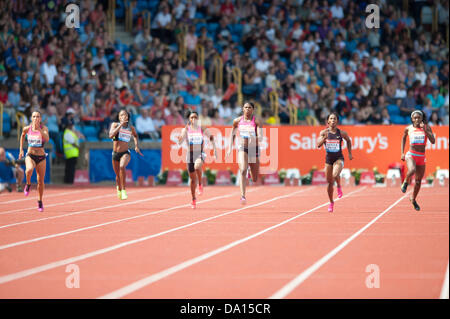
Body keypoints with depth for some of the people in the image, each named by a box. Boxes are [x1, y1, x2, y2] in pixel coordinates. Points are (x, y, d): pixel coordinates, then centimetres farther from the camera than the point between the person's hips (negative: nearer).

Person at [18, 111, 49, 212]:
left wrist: (38, 128, -33)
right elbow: (22, 135, 20)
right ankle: (28, 184, -5)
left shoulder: (44, 128, -7)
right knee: (29, 169, -35)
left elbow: (47, 139, -26)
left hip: (41, 157, 0)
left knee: (41, 181, 7)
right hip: (30, 155, 0)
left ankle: (40, 201, 28)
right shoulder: (27, 128, -2)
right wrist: (21, 149, 18)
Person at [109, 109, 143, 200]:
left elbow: (135, 135, 26)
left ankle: (123, 190, -26)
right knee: (118, 175, 13)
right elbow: (111, 135, -23)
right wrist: (120, 125, -23)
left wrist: (136, 145, 14)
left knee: (122, 167, -33)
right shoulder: (115, 125, -4)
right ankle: (118, 189, 47)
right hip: (115, 154, 1)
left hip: (125, 153, -1)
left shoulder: (131, 128, 3)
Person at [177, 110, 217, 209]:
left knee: (197, 166, -37)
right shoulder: (186, 129, -2)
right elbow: (179, 142, -9)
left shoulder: (203, 129, -1)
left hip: (200, 154, -2)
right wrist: (180, 139, -30)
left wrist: (214, 149, 12)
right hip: (190, 155, 2)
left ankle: (200, 185, -13)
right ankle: (193, 199, 23)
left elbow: (211, 137, 13)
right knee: (193, 179, 7)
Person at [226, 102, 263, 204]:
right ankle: (243, 196, -28)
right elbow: (233, 134, 17)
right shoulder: (237, 121, 1)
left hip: (254, 149, 0)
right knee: (242, 170, -26)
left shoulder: (257, 122, -8)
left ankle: (250, 171, 48)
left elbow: (260, 138, -17)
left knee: (255, 180, 10)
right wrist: (230, 148, 10)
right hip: (242, 148, 0)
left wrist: (254, 138, -38)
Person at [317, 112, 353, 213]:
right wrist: (324, 137, -31)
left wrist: (350, 153, 13)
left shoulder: (342, 133, -5)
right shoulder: (324, 132, -5)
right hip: (328, 159, 2)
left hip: (339, 159, -2)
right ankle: (331, 202, 27)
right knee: (330, 183, 7)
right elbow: (318, 145, -15)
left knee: (335, 175, -32)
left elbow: (348, 140, 15)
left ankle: (339, 187, 1)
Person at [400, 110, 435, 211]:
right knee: (412, 170, -35)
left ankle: (413, 199, 33)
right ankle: (406, 182, -3)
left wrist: (425, 130, -19)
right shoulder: (408, 128, 0)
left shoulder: (427, 127, 0)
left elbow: (433, 141, -10)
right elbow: (403, 138, 19)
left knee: (418, 181, 10)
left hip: (422, 157, 2)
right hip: (411, 155, -2)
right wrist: (402, 153, 12)